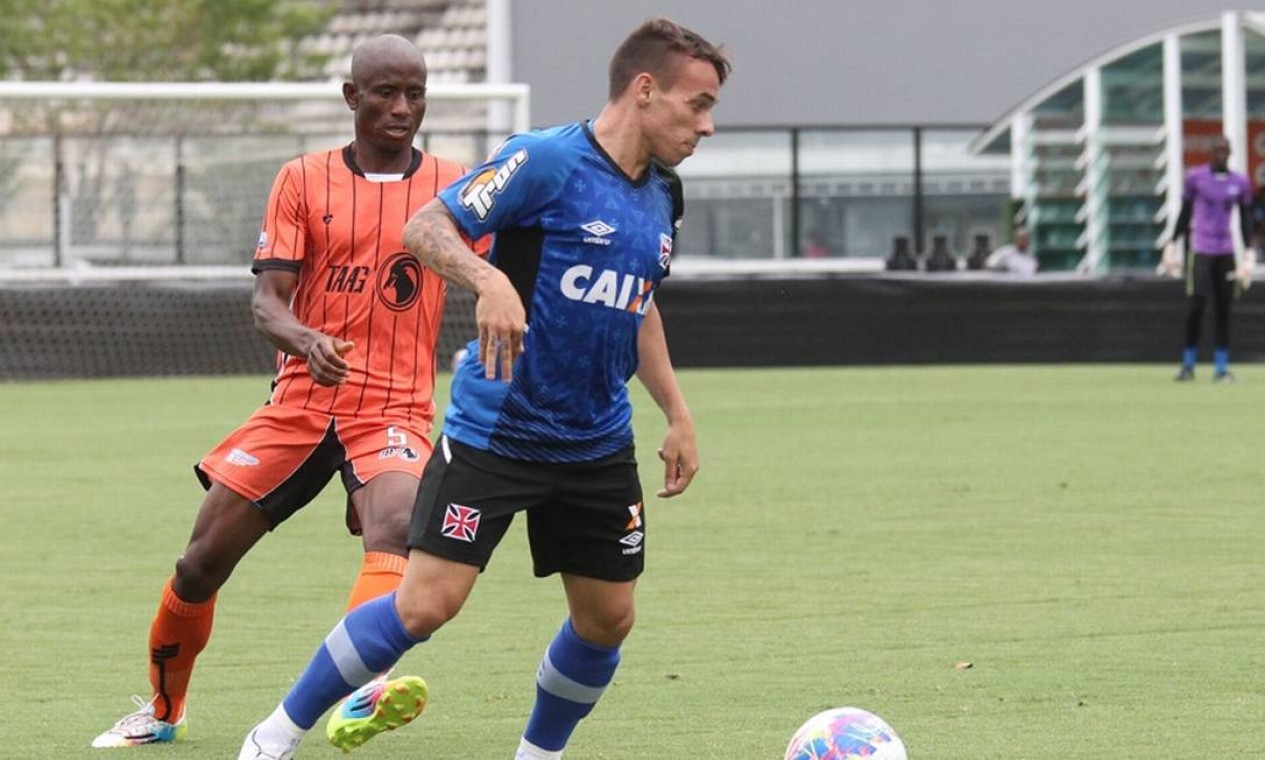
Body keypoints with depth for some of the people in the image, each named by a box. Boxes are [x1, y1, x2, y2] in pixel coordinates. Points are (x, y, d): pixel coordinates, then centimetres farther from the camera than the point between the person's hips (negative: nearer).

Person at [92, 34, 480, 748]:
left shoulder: (453, 186, 4)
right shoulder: (305, 180, 5)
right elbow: (268, 300, -3)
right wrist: (306, 340, -25)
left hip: (395, 410, -2)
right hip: (301, 399, 2)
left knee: (396, 530, -34)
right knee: (202, 562, 3)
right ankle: (164, 709, 27)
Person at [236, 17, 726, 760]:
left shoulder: (661, 196, 9)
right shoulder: (548, 162, -14)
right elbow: (424, 227, -17)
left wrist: (678, 413, 18)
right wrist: (490, 280, -36)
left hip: (597, 443, 7)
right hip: (492, 435, -7)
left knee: (607, 619, 6)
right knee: (426, 605, -12)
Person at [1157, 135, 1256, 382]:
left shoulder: (1240, 183, 6)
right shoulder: (1196, 177, 1)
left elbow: (1245, 220, 9)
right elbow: (1184, 214, 6)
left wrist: (1249, 252, 0)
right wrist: (1172, 244, 3)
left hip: (1225, 250, 3)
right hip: (1199, 248, -3)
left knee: (1223, 307, 2)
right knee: (1195, 304, -10)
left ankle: (1221, 367, 6)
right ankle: (1188, 365, -1)